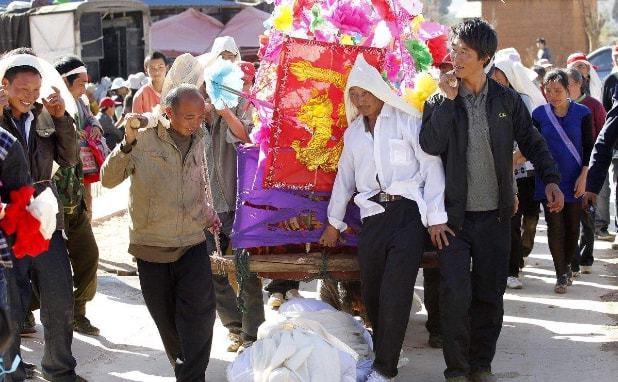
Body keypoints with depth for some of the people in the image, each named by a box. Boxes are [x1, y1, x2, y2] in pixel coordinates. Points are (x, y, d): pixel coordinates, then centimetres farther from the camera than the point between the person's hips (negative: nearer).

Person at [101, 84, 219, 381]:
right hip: (151, 244, -2)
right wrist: (128, 143, -27)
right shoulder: (143, 139, -10)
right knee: (165, 316, 10)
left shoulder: (198, 140, 4)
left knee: (200, 312, -11)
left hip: (193, 242, 2)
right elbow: (109, 180, -16)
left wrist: (206, 212, 13)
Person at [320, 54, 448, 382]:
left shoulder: (407, 121, -1)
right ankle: (382, 352, 22)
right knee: (371, 293, 6)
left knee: (394, 294, -10)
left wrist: (436, 217, -8)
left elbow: (431, 168, -3)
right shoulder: (353, 133, 16)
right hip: (372, 217, 5)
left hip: (408, 213, -5)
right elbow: (344, 179, 24)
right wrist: (333, 222, 26)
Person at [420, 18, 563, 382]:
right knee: (455, 294, -10)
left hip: (495, 215, 2)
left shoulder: (507, 100, 3)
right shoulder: (440, 102, -1)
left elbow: (532, 142, 10)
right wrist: (448, 98, -16)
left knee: (490, 296, 8)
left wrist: (551, 179, -3)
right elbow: (431, 145, -16)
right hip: (454, 215, -2)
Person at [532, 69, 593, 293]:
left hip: (574, 181, 0)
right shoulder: (539, 114, 0)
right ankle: (562, 274, 5)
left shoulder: (582, 113, -3)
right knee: (555, 227, -2)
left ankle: (568, 265, 30)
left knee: (572, 226, 9)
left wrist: (583, 176, -6)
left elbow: (589, 148, 0)